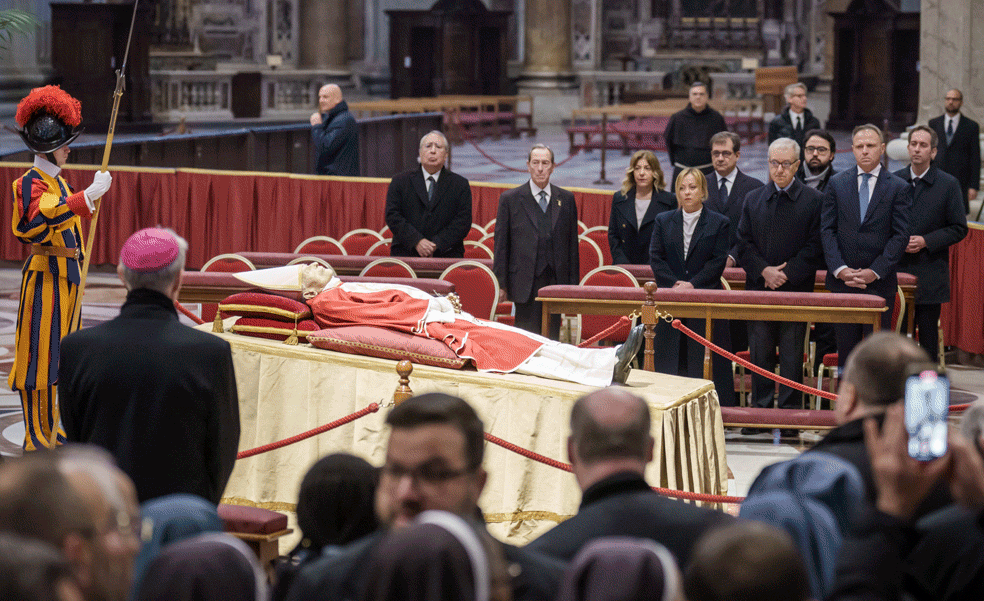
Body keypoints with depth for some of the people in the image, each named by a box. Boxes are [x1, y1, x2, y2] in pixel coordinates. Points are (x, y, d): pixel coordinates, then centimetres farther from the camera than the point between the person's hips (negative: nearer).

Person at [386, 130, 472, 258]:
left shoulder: (460, 185, 12)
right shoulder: (400, 182, 14)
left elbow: (463, 221, 3)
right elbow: (392, 216, 3)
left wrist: (438, 244, -10)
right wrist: (416, 241, -11)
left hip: (446, 255, 0)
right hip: (406, 255, 0)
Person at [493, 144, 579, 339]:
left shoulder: (566, 199, 11)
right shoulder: (510, 199, 4)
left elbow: (572, 243, 12)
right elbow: (501, 244, 3)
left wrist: (573, 284, 7)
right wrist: (500, 284, -2)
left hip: (556, 280, 2)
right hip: (525, 283, -2)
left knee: (552, 337, 2)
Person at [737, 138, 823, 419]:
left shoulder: (813, 200, 1)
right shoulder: (753, 199, 11)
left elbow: (815, 247, -5)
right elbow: (744, 242, 7)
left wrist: (787, 274, -13)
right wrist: (764, 270, -9)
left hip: (795, 290, -3)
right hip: (759, 288, 3)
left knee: (792, 356, 1)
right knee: (760, 354, 6)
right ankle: (759, 409, 14)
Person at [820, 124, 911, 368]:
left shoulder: (899, 188, 2)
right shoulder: (837, 184, 8)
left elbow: (900, 236, -3)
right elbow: (827, 230, 4)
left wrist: (875, 272, -12)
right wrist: (840, 269, -9)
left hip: (880, 283, -2)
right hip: (842, 282, 2)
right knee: (846, 348, 5)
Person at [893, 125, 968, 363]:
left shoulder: (948, 184, 0)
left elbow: (959, 228, 0)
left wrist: (926, 241, -12)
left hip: (930, 276, -2)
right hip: (896, 271, 2)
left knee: (928, 335, 2)